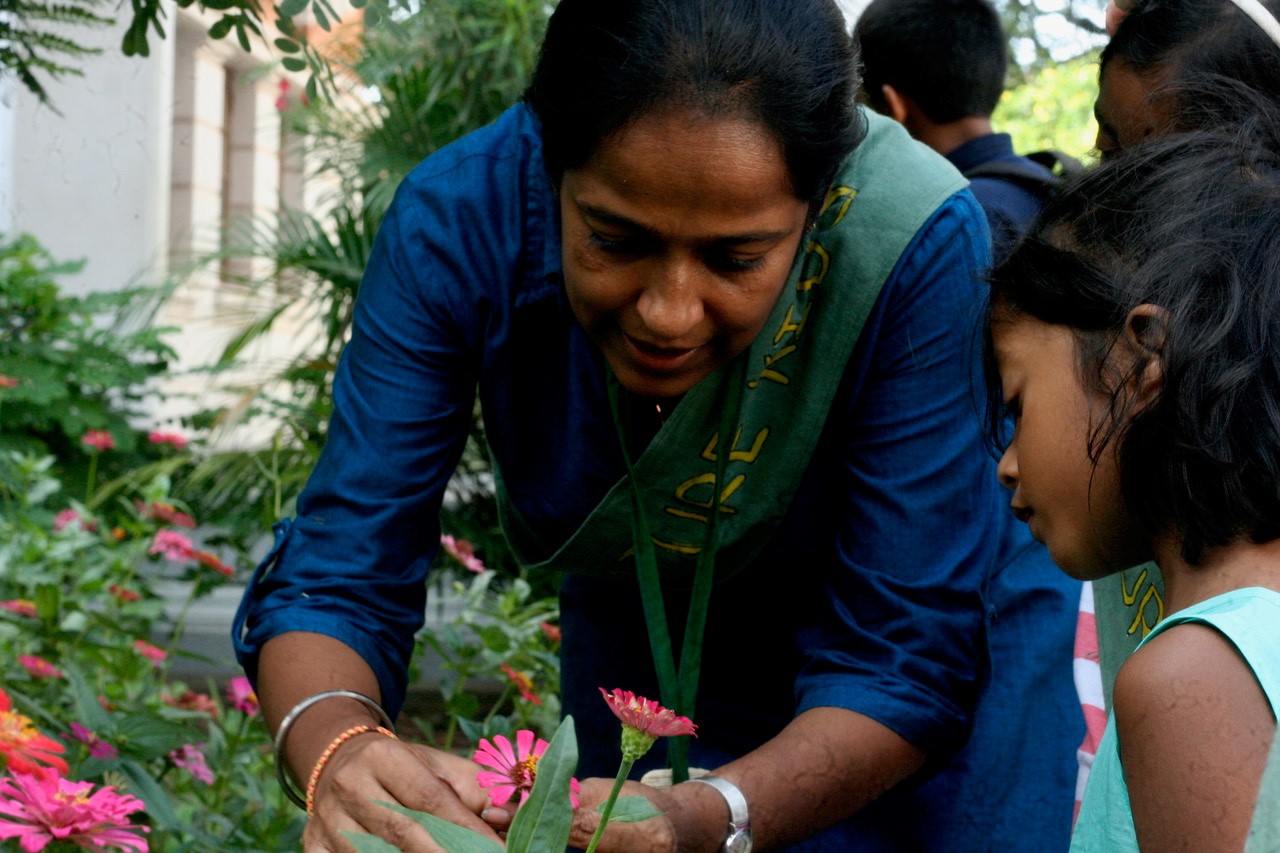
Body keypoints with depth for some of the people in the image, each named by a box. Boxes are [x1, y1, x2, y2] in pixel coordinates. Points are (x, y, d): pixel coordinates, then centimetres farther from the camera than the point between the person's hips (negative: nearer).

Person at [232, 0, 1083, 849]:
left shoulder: (917, 246, -33)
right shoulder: (459, 224, -27)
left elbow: (906, 662, -29)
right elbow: (335, 576, -25)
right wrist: (339, 753, -45)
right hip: (642, 648, 2)